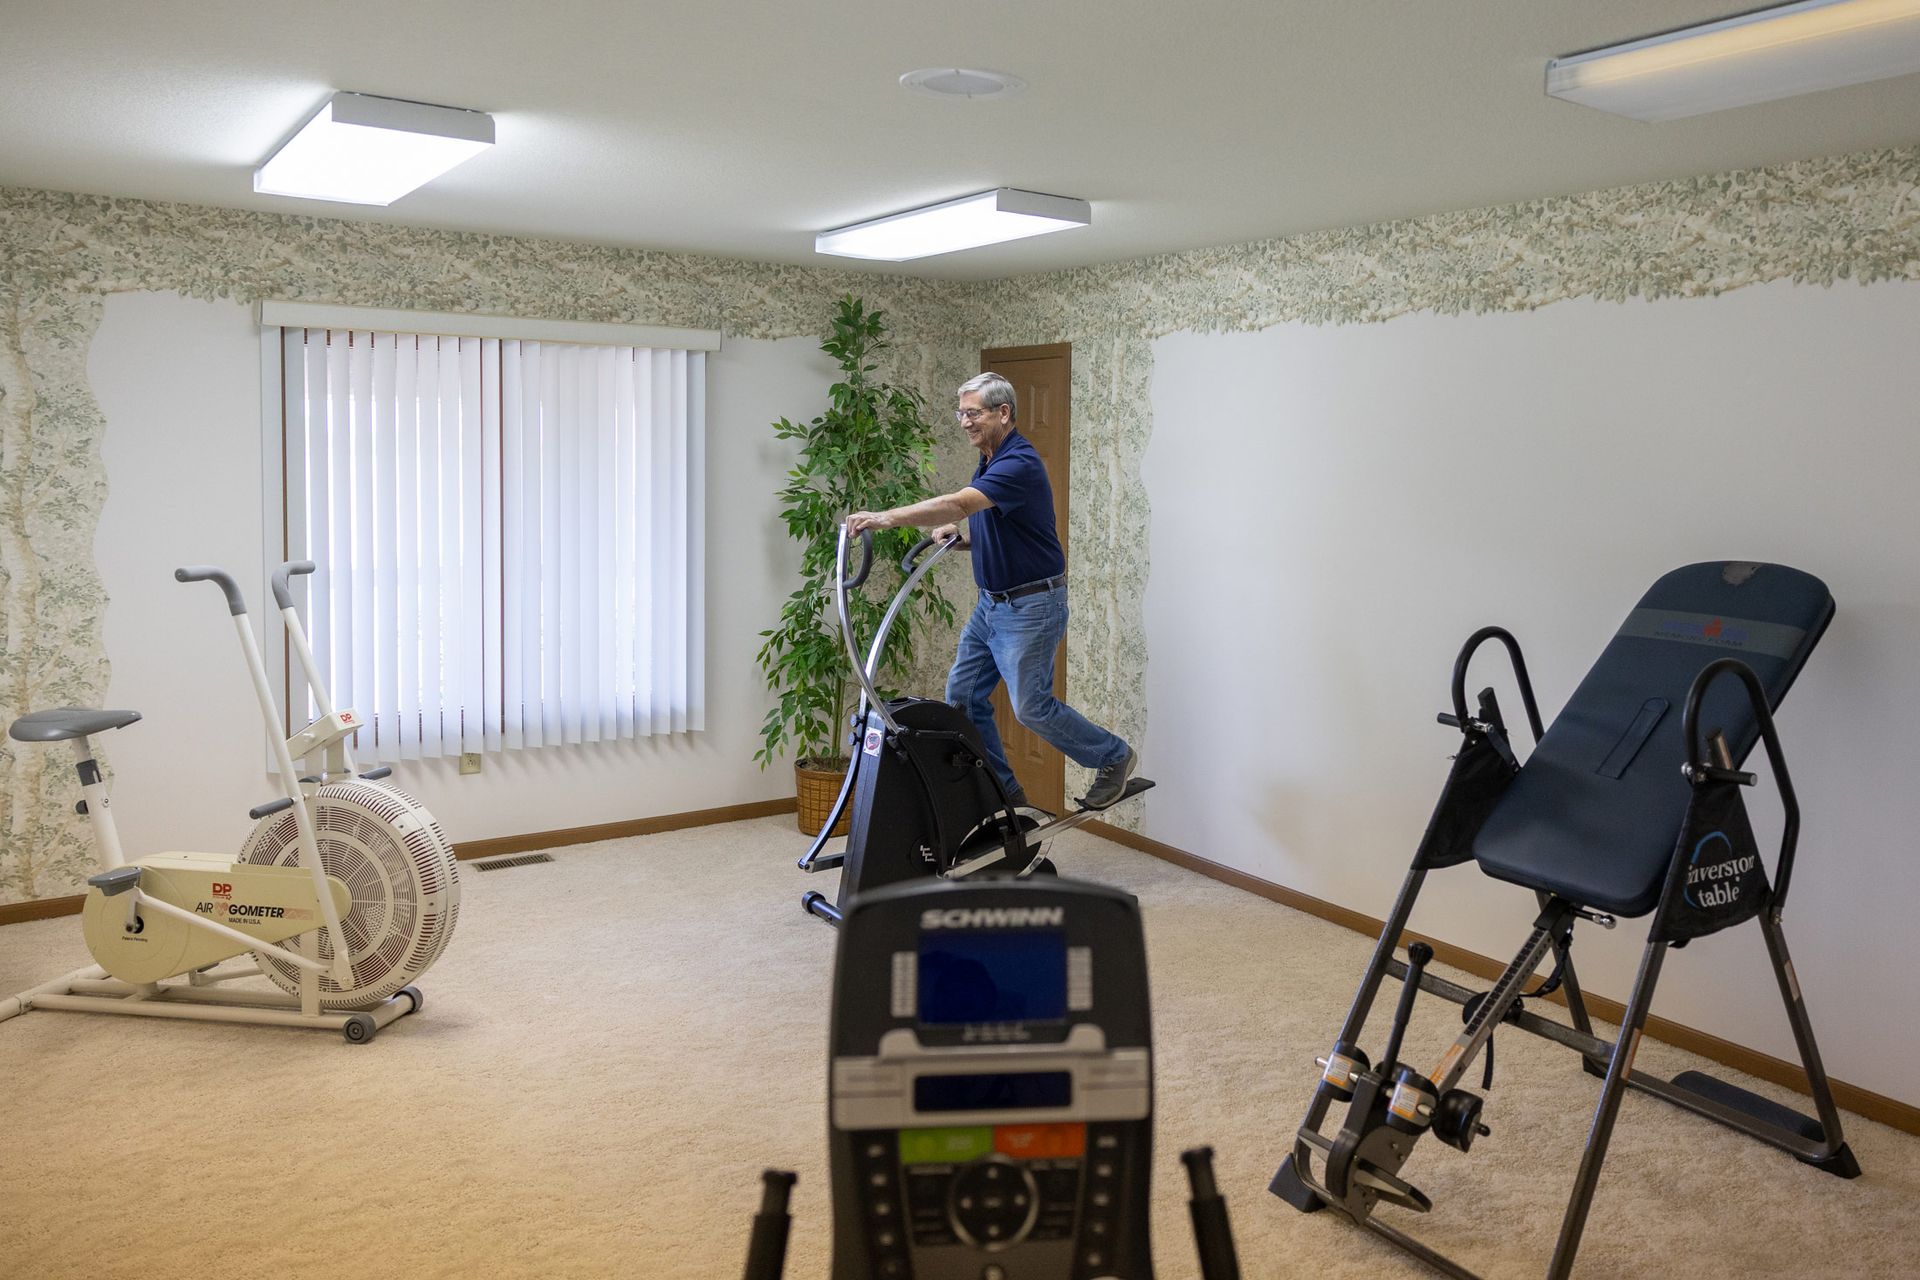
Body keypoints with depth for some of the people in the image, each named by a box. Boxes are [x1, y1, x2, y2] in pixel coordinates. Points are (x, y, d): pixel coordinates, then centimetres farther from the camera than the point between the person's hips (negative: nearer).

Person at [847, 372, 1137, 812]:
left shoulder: (1020, 463, -21)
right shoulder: (990, 462, 10)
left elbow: (958, 504, -36)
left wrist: (887, 517, -42)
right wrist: (959, 534, 1)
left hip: (1031, 606, -10)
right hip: (991, 602, 10)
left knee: (1031, 706, -5)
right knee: (962, 694, 6)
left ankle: (1114, 757, 17)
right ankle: (1000, 790, 16)